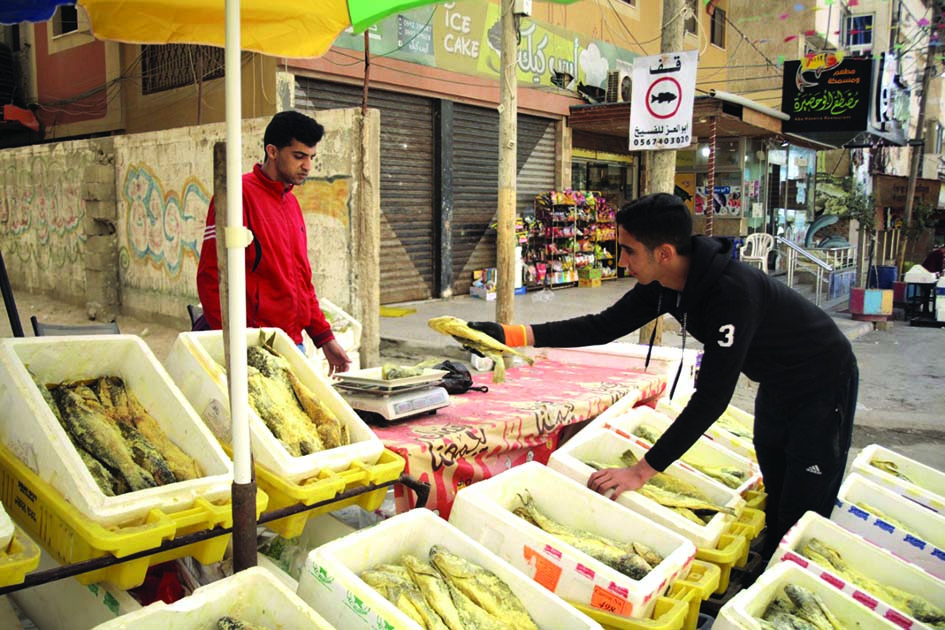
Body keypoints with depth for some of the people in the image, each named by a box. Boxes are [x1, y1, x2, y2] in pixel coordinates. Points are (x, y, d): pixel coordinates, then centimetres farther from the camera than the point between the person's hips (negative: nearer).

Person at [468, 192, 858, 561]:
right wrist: (511, 334, -14)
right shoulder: (665, 284, -13)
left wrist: (642, 471, -37)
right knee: (775, 505, 18)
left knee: (801, 521, -4)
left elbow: (712, 395, -39)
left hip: (822, 386, -8)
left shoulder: (733, 292, -38)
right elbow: (603, 326, -6)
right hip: (776, 386, 8)